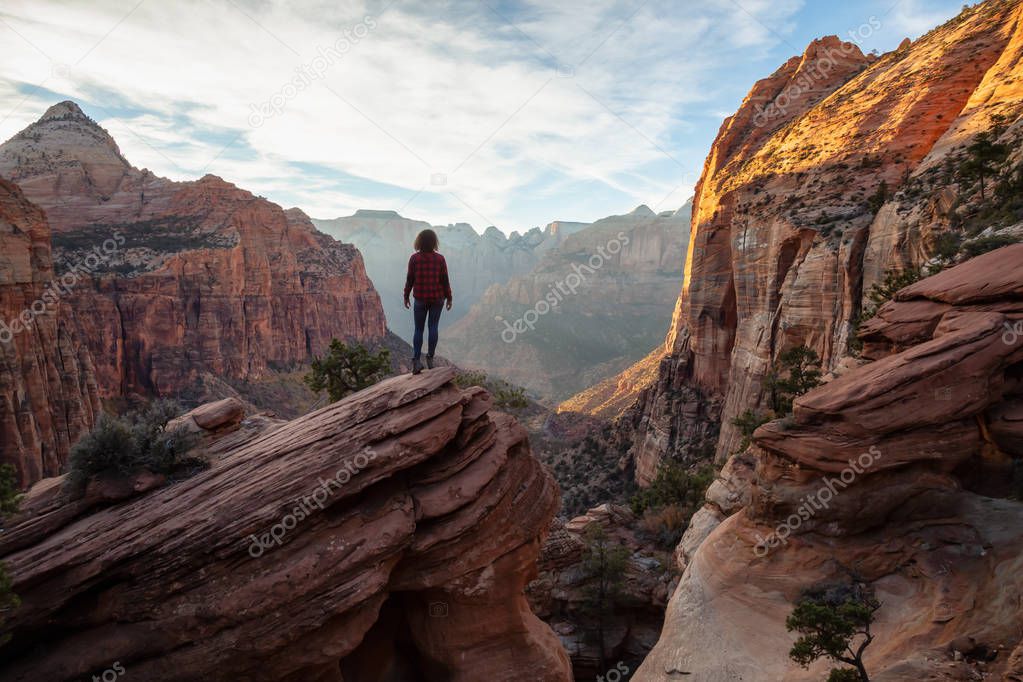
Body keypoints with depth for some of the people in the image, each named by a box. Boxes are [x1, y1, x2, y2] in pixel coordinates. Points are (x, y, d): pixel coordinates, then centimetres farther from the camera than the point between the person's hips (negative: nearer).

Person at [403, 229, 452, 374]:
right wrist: (449, 298, 5)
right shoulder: (440, 259, -7)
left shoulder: (414, 258, -9)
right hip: (437, 298, 0)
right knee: (433, 327, 12)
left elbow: (410, 279, -5)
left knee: (419, 329, 6)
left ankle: (416, 361, -6)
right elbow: (445, 280, -5)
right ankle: (430, 359, 12)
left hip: (420, 299, 0)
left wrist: (406, 296, 7)